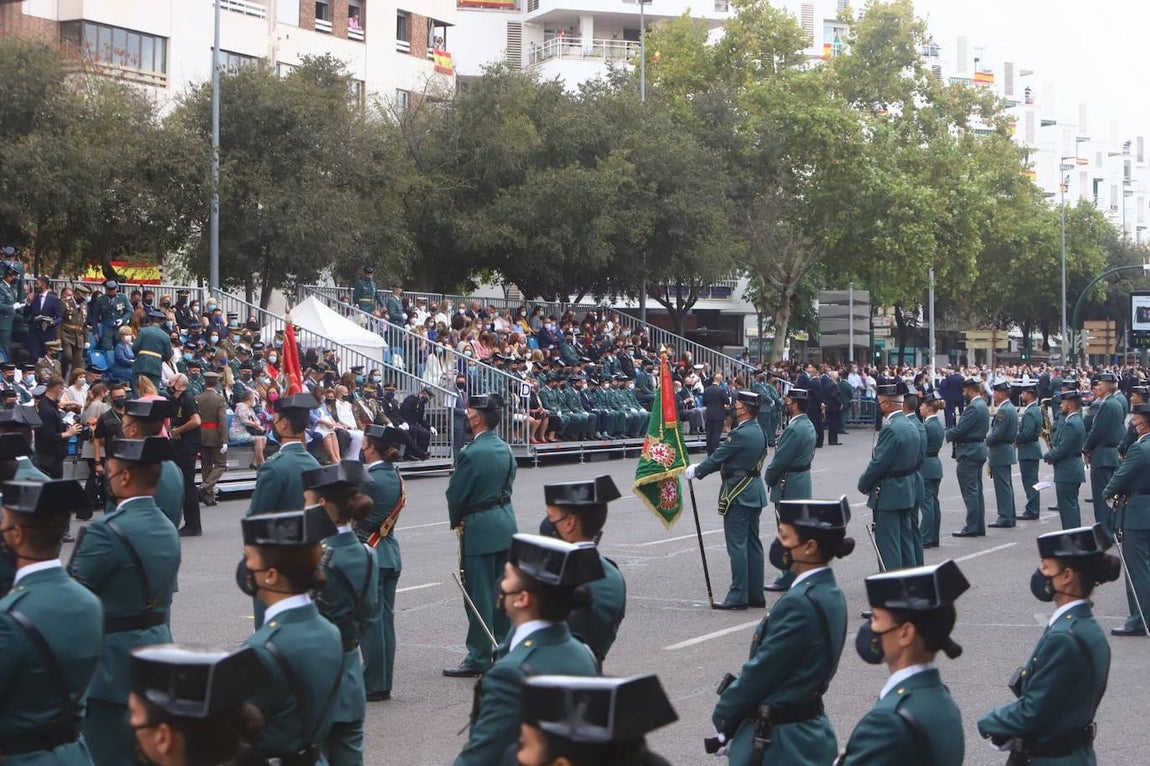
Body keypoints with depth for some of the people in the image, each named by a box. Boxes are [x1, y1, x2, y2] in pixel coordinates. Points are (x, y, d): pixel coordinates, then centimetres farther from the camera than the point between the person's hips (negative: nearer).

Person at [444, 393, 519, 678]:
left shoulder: (471, 453, -19)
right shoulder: (505, 449, 6)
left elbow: (456, 494, -13)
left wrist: (456, 522, 6)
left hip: (479, 528, -8)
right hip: (506, 522, 8)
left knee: (479, 595, -2)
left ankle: (479, 659, 3)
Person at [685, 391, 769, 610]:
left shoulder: (740, 434, -19)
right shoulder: (758, 432, 11)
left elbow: (718, 457, -12)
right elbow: (725, 458, 15)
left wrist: (695, 472, 4)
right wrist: (700, 468, 14)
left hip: (738, 494, -9)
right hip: (755, 492, 9)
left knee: (737, 544, -5)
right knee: (752, 543, 12)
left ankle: (738, 597, -4)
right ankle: (755, 595, 17)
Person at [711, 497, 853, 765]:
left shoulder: (799, 603, -23)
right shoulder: (828, 593, 6)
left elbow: (760, 671, -18)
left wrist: (723, 715, -4)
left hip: (779, 743, -9)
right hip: (807, 730, 9)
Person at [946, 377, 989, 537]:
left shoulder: (973, 408, -19)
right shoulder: (983, 405, 13)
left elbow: (959, 430, -21)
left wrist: (948, 434, -1)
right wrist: (953, 434, 6)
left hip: (969, 452, -10)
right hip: (979, 451, 10)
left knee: (970, 491, -7)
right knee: (976, 491, 13)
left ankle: (971, 527, -5)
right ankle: (979, 526, 17)